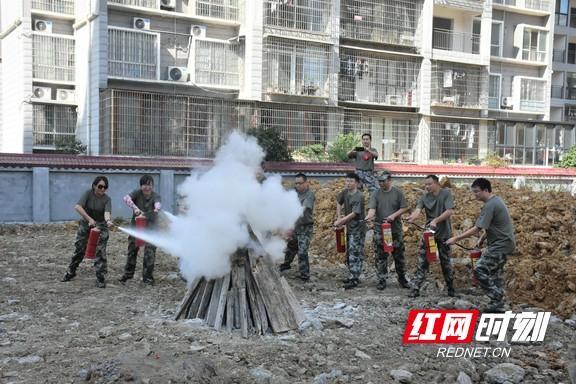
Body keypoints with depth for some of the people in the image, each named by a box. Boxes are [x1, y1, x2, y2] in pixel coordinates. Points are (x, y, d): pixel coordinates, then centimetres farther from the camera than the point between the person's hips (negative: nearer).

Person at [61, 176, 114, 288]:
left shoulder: (107, 199, -14)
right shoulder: (88, 193, -15)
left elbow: (107, 212, -31)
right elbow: (77, 207, -29)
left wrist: (108, 220, -54)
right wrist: (89, 219, -38)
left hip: (100, 227, -1)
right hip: (86, 225, 1)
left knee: (100, 252, -9)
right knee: (79, 249, 13)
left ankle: (101, 278, 0)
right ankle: (70, 272, 35)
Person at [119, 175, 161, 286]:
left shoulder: (155, 196, -9)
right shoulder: (137, 193, -9)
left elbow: (157, 203, -31)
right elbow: (126, 198, -27)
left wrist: (157, 208, -56)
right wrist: (135, 208, -44)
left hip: (151, 227, -1)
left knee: (150, 252, -5)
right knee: (132, 249, 10)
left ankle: (148, 277, 8)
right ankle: (128, 273, 29)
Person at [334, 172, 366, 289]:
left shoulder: (359, 196, -18)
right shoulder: (345, 192, 4)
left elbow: (354, 213, -22)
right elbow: (338, 202, 21)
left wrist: (340, 221, -19)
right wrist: (339, 216, 11)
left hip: (357, 228, -9)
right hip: (349, 227, 9)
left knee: (355, 253, -10)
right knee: (349, 253, 15)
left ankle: (354, 280, -9)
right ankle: (353, 276, 26)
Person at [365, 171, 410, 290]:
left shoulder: (398, 193, 0)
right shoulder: (376, 194, 1)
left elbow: (404, 208, 0)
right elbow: (372, 208, -10)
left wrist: (394, 215, -14)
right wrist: (369, 216, -31)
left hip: (395, 228, 0)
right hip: (380, 229, 0)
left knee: (399, 254, 8)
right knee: (381, 256, 3)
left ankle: (402, 278, 22)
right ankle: (382, 279, 13)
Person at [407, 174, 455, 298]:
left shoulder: (446, 193, -7)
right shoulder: (425, 196, 0)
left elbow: (450, 211, -17)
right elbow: (417, 210, -15)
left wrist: (436, 220, -27)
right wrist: (412, 218, -37)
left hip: (443, 233, -2)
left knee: (445, 261, 10)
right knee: (422, 261, -2)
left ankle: (450, 287, 26)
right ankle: (415, 288, 0)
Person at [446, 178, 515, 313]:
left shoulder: (490, 205, -20)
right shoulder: (495, 201, 12)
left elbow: (476, 229, -23)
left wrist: (456, 238, -18)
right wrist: (482, 238, 12)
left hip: (501, 245, -10)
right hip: (503, 243, 10)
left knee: (480, 271, -12)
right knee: (495, 274, 15)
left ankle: (496, 300, -5)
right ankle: (498, 304, 20)